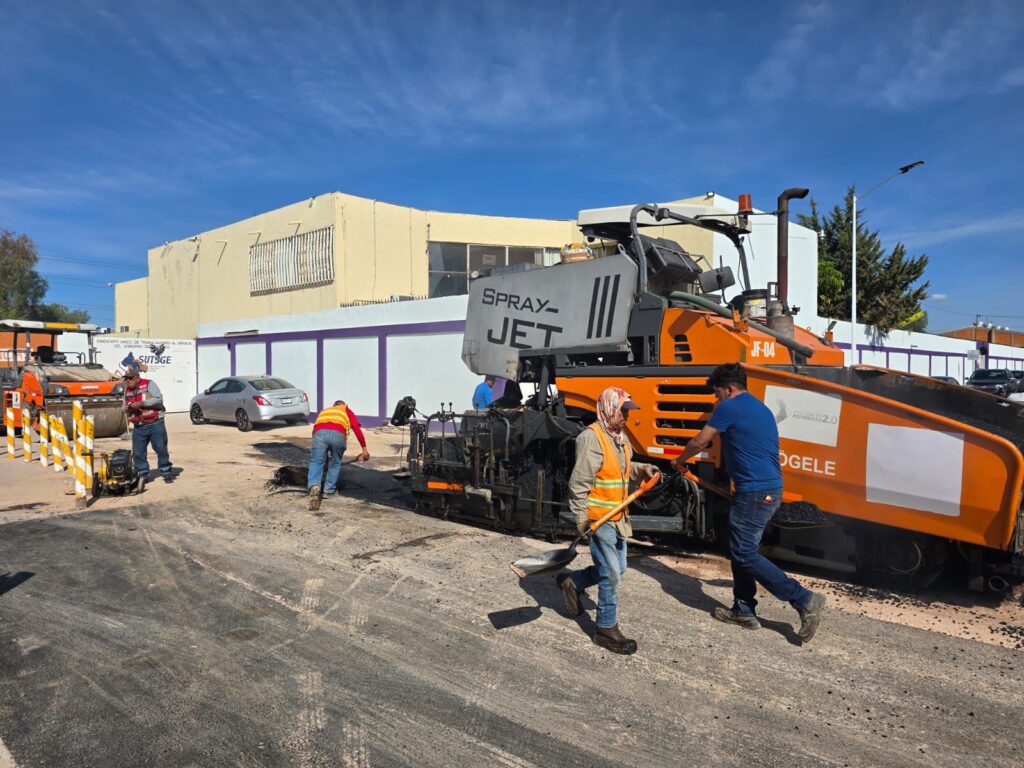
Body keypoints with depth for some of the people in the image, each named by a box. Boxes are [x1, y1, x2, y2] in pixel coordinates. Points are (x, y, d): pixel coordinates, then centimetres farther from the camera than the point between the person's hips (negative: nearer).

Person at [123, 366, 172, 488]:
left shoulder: (149, 384, -5)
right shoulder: (127, 391, 14)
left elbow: (159, 399, -16)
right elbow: (125, 408, 22)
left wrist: (141, 403, -21)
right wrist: (128, 409, -3)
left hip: (155, 424, -5)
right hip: (138, 427, 6)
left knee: (161, 449, 0)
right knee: (138, 453, 3)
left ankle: (166, 472, 15)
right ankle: (143, 475, 15)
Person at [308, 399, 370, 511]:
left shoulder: (323, 411, 44)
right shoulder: (346, 410, 35)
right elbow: (357, 428, 19)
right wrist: (364, 448, 19)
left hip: (320, 432, 1)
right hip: (338, 434, -1)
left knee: (315, 462, 4)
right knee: (335, 464, 18)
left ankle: (314, 486, -20)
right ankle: (328, 491, 21)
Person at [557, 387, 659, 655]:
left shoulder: (620, 436, 10)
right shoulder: (591, 437, -20)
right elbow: (579, 482, -20)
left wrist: (642, 469, 5)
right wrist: (581, 518, -19)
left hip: (618, 518, 9)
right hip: (598, 519, -9)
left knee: (616, 569, 18)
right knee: (611, 574, -3)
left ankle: (571, 582, 37)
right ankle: (607, 629, 14)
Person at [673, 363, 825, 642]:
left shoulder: (729, 407, -10)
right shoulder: (760, 408, 18)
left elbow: (699, 442, -4)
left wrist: (680, 460, 14)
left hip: (754, 492, -10)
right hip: (769, 489, 10)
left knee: (745, 554, -4)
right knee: (741, 550, 16)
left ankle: (804, 600, -2)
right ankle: (744, 610, 22)